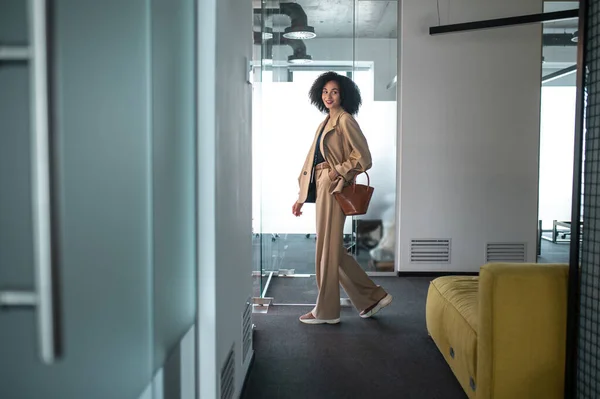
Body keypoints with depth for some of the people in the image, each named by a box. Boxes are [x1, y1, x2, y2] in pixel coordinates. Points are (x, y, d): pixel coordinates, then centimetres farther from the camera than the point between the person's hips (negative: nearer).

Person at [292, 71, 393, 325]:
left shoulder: (345, 121, -9)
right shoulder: (325, 123, 18)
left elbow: (363, 157, -15)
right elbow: (313, 160, 18)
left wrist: (337, 171, -13)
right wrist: (301, 197, 17)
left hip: (334, 189, -9)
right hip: (322, 189, 10)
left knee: (327, 249, -1)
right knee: (333, 249, 13)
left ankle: (326, 311, 13)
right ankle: (373, 297, 23)